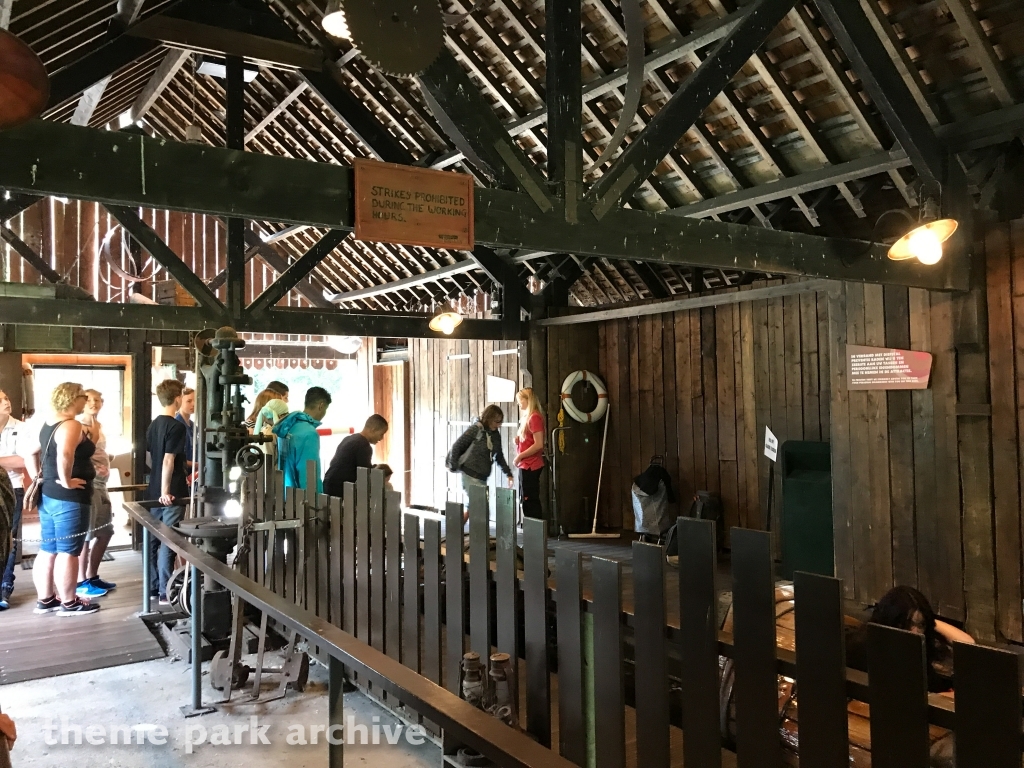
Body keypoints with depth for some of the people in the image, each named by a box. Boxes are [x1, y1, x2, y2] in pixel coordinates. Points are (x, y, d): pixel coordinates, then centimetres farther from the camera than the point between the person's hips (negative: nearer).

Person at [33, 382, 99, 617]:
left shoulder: (49, 424, 12)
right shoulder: (71, 425, -18)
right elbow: (65, 455, -35)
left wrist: (44, 477, 16)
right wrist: (66, 481, -23)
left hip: (48, 495, 10)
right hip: (69, 499, -9)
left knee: (48, 551, 14)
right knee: (68, 552, -1)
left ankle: (45, 599, 24)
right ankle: (69, 603, 7)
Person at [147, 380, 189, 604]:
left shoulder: (154, 425, 10)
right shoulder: (176, 426, -15)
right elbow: (168, 460, -21)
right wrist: (166, 491, -19)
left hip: (154, 491, 8)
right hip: (171, 493, -8)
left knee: (153, 540, 13)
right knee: (167, 543, -3)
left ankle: (152, 587, 22)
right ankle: (165, 593, 1)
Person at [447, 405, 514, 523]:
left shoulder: (496, 435, 10)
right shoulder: (476, 430, -9)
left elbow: (499, 457, 18)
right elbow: (457, 446, -7)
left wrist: (508, 473, 11)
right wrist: (454, 466, -7)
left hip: (483, 476, 7)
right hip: (470, 474, -7)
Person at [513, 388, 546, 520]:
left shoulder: (534, 417, -15)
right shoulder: (527, 417, 13)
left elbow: (539, 444, -21)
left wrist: (520, 456, -15)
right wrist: (518, 439, 3)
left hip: (530, 466, -10)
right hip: (525, 465, 10)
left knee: (530, 500, -5)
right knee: (527, 500, 13)